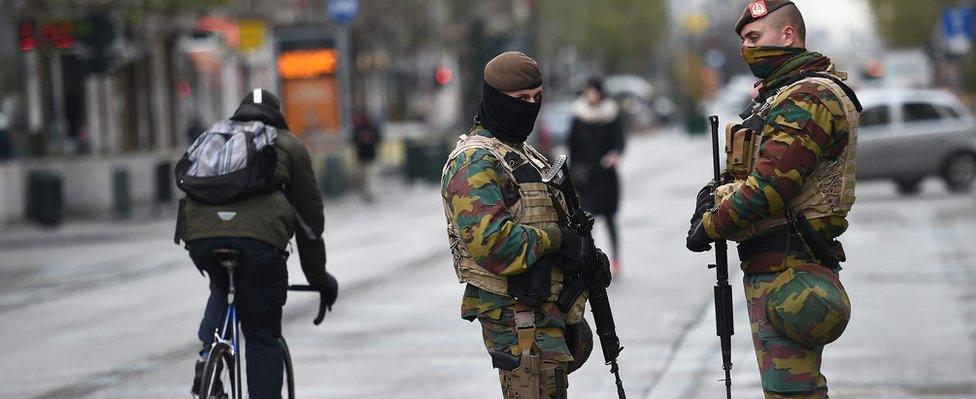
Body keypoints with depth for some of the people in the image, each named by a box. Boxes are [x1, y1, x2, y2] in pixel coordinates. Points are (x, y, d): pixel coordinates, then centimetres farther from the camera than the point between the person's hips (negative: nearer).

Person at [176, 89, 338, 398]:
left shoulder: (211, 138, 34)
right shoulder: (289, 146, 24)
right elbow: (310, 213, 22)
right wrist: (318, 277, 30)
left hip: (200, 233, 3)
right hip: (259, 234, -3)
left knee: (222, 288, 35)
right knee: (262, 337, 7)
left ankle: (208, 354, 14)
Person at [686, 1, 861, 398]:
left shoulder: (809, 97, -14)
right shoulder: (778, 94, 20)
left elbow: (772, 183, -22)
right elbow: (750, 170, 23)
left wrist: (710, 226, -11)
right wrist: (715, 194, 2)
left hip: (786, 268, -11)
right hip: (769, 265, 11)